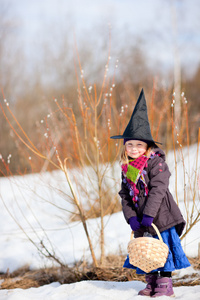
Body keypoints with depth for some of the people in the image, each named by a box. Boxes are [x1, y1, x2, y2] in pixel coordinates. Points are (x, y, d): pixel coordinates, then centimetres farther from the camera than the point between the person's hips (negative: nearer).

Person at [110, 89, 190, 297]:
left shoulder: (156, 163, -11)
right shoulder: (126, 168, 7)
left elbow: (158, 189, -18)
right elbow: (125, 195, 6)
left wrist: (148, 215, -22)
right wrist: (131, 217, -7)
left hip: (161, 217, -6)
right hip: (141, 221, 6)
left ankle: (165, 284, 10)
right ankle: (151, 283, 20)